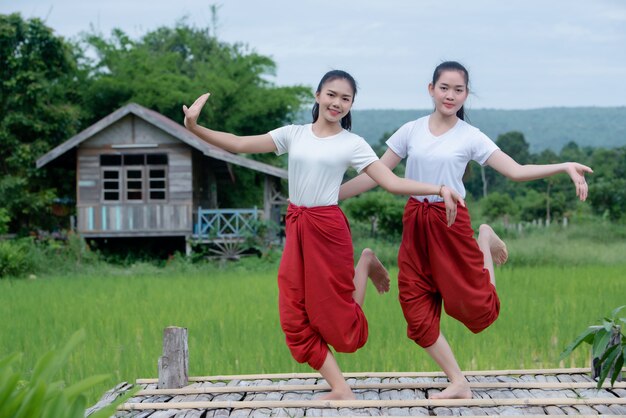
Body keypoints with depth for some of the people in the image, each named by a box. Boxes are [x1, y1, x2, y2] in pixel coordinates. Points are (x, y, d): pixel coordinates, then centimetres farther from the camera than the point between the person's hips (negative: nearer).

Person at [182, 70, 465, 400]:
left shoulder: (353, 144, -2)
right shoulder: (294, 134, 6)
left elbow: (392, 182, -7)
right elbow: (239, 144, 3)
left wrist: (440, 189, -19)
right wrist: (195, 128, -9)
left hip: (328, 228, -4)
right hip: (296, 228, 4)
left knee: (340, 323, 2)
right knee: (296, 320, 1)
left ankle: (365, 264, 28)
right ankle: (340, 389, 12)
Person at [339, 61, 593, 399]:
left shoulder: (470, 137, -3)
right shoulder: (411, 131, 3)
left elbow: (517, 171, -8)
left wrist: (565, 167, -21)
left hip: (451, 223, -2)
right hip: (415, 223, 2)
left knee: (477, 308, -1)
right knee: (418, 316, 0)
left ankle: (484, 243, 26)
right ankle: (458, 383, 14)